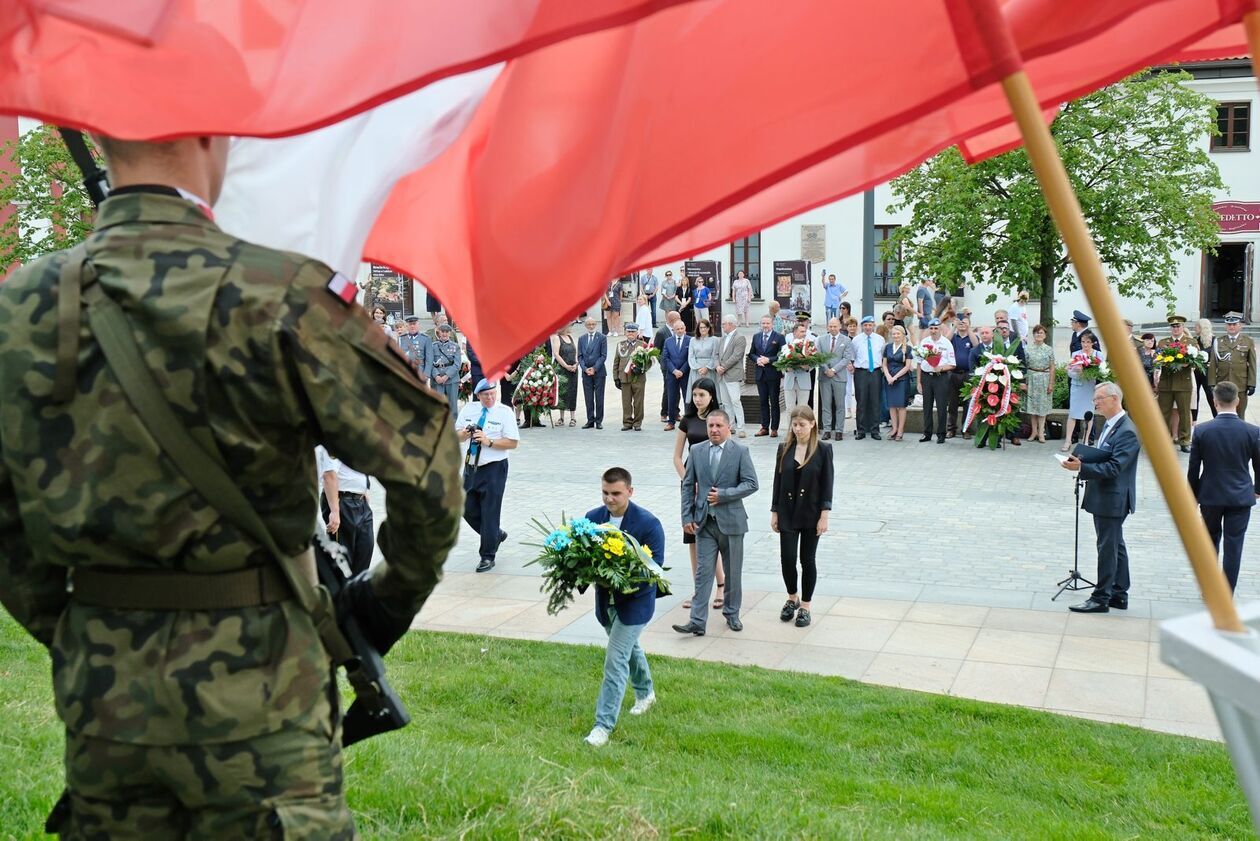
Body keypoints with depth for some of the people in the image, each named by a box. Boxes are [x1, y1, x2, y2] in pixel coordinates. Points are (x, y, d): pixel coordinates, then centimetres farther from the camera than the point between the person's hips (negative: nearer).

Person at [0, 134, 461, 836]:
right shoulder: (277, 295, -15)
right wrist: (394, 597, 2)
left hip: (97, 694, 5)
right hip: (251, 692, -5)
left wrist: (64, 633, 19)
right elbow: (424, 462, -14)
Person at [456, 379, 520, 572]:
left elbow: (513, 443, -10)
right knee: (468, 510, 12)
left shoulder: (504, 412, -7)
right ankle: (496, 535, 36)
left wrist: (489, 442, -21)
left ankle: (487, 557, 10)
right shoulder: (468, 409, 6)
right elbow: (457, 435, 9)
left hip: (493, 469, -5)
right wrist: (464, 434, -13)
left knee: (490, 513, -2)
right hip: (470, 467, 5)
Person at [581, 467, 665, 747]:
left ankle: (604, 724, -4)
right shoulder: (592, 518, -5)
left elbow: (655, 567, -18)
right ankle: (645, 693, 51)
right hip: (605, 599, 6)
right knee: (629, 648, 27)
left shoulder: (648, 523, -19)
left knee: (615, 661, -10)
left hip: (634, 600, -6)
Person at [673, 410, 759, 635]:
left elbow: (751, 484, -7)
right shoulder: (697, 451, 5)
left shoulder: (740, 451, -3)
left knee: (733, 572, 11)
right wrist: (687, 517, -1)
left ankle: (732, 614, 27)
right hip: (704, 522, 1)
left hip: (731, 520, -1)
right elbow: (688, 485, 7)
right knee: (703, 572, -2)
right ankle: (697, 621, -3)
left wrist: (723, 494, -17)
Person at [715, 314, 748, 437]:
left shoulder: (740, 338, -7)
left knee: (735, 401, -12)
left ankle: (740, 428, -11)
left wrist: (723, 367, -13)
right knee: (725, 402, 10)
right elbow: (718, 354, 15)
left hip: (733, 375, -8)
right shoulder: (722, 339, 17)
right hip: (722, 376, 8)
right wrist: (718, 366, -4)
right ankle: (731, 426, 17)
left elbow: (736, 357, -15)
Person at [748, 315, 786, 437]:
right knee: (763, 402, 8)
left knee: (774, 402, 2)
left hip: (773, 374, -4)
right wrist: (757, 359, -8)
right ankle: (764, 427, 14)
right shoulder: (756, 337, 12)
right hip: (760, 374, 4)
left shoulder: (779, 337, -3)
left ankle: (774, 428, 6)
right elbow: (751, 353, 13)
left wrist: (768, 360, -18)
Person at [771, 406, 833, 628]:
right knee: (787, 558, 0)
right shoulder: (784, 449, 2)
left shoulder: (823, 449, -7)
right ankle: (792, 598, 26)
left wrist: (824, 516, -10)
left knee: (808, 560, 5)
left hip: (811, 514, -2)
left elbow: (827, 484, -6)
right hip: (788, 514, 2)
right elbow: (778, 482, 6)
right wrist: (774, 512, 4)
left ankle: (805, 606, 19)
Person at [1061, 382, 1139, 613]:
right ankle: (1119, 594, 25)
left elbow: (1113, 468, -25)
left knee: (1108, 548, -2)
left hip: (1112, 500, -10)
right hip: (1103, 498, 10)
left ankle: (1101, 598, 5)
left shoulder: (1127, 432, -20)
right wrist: (1082, 461, -2)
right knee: (1115, 546, 16)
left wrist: (1081, 468, -27)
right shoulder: (1109, 425, 12)